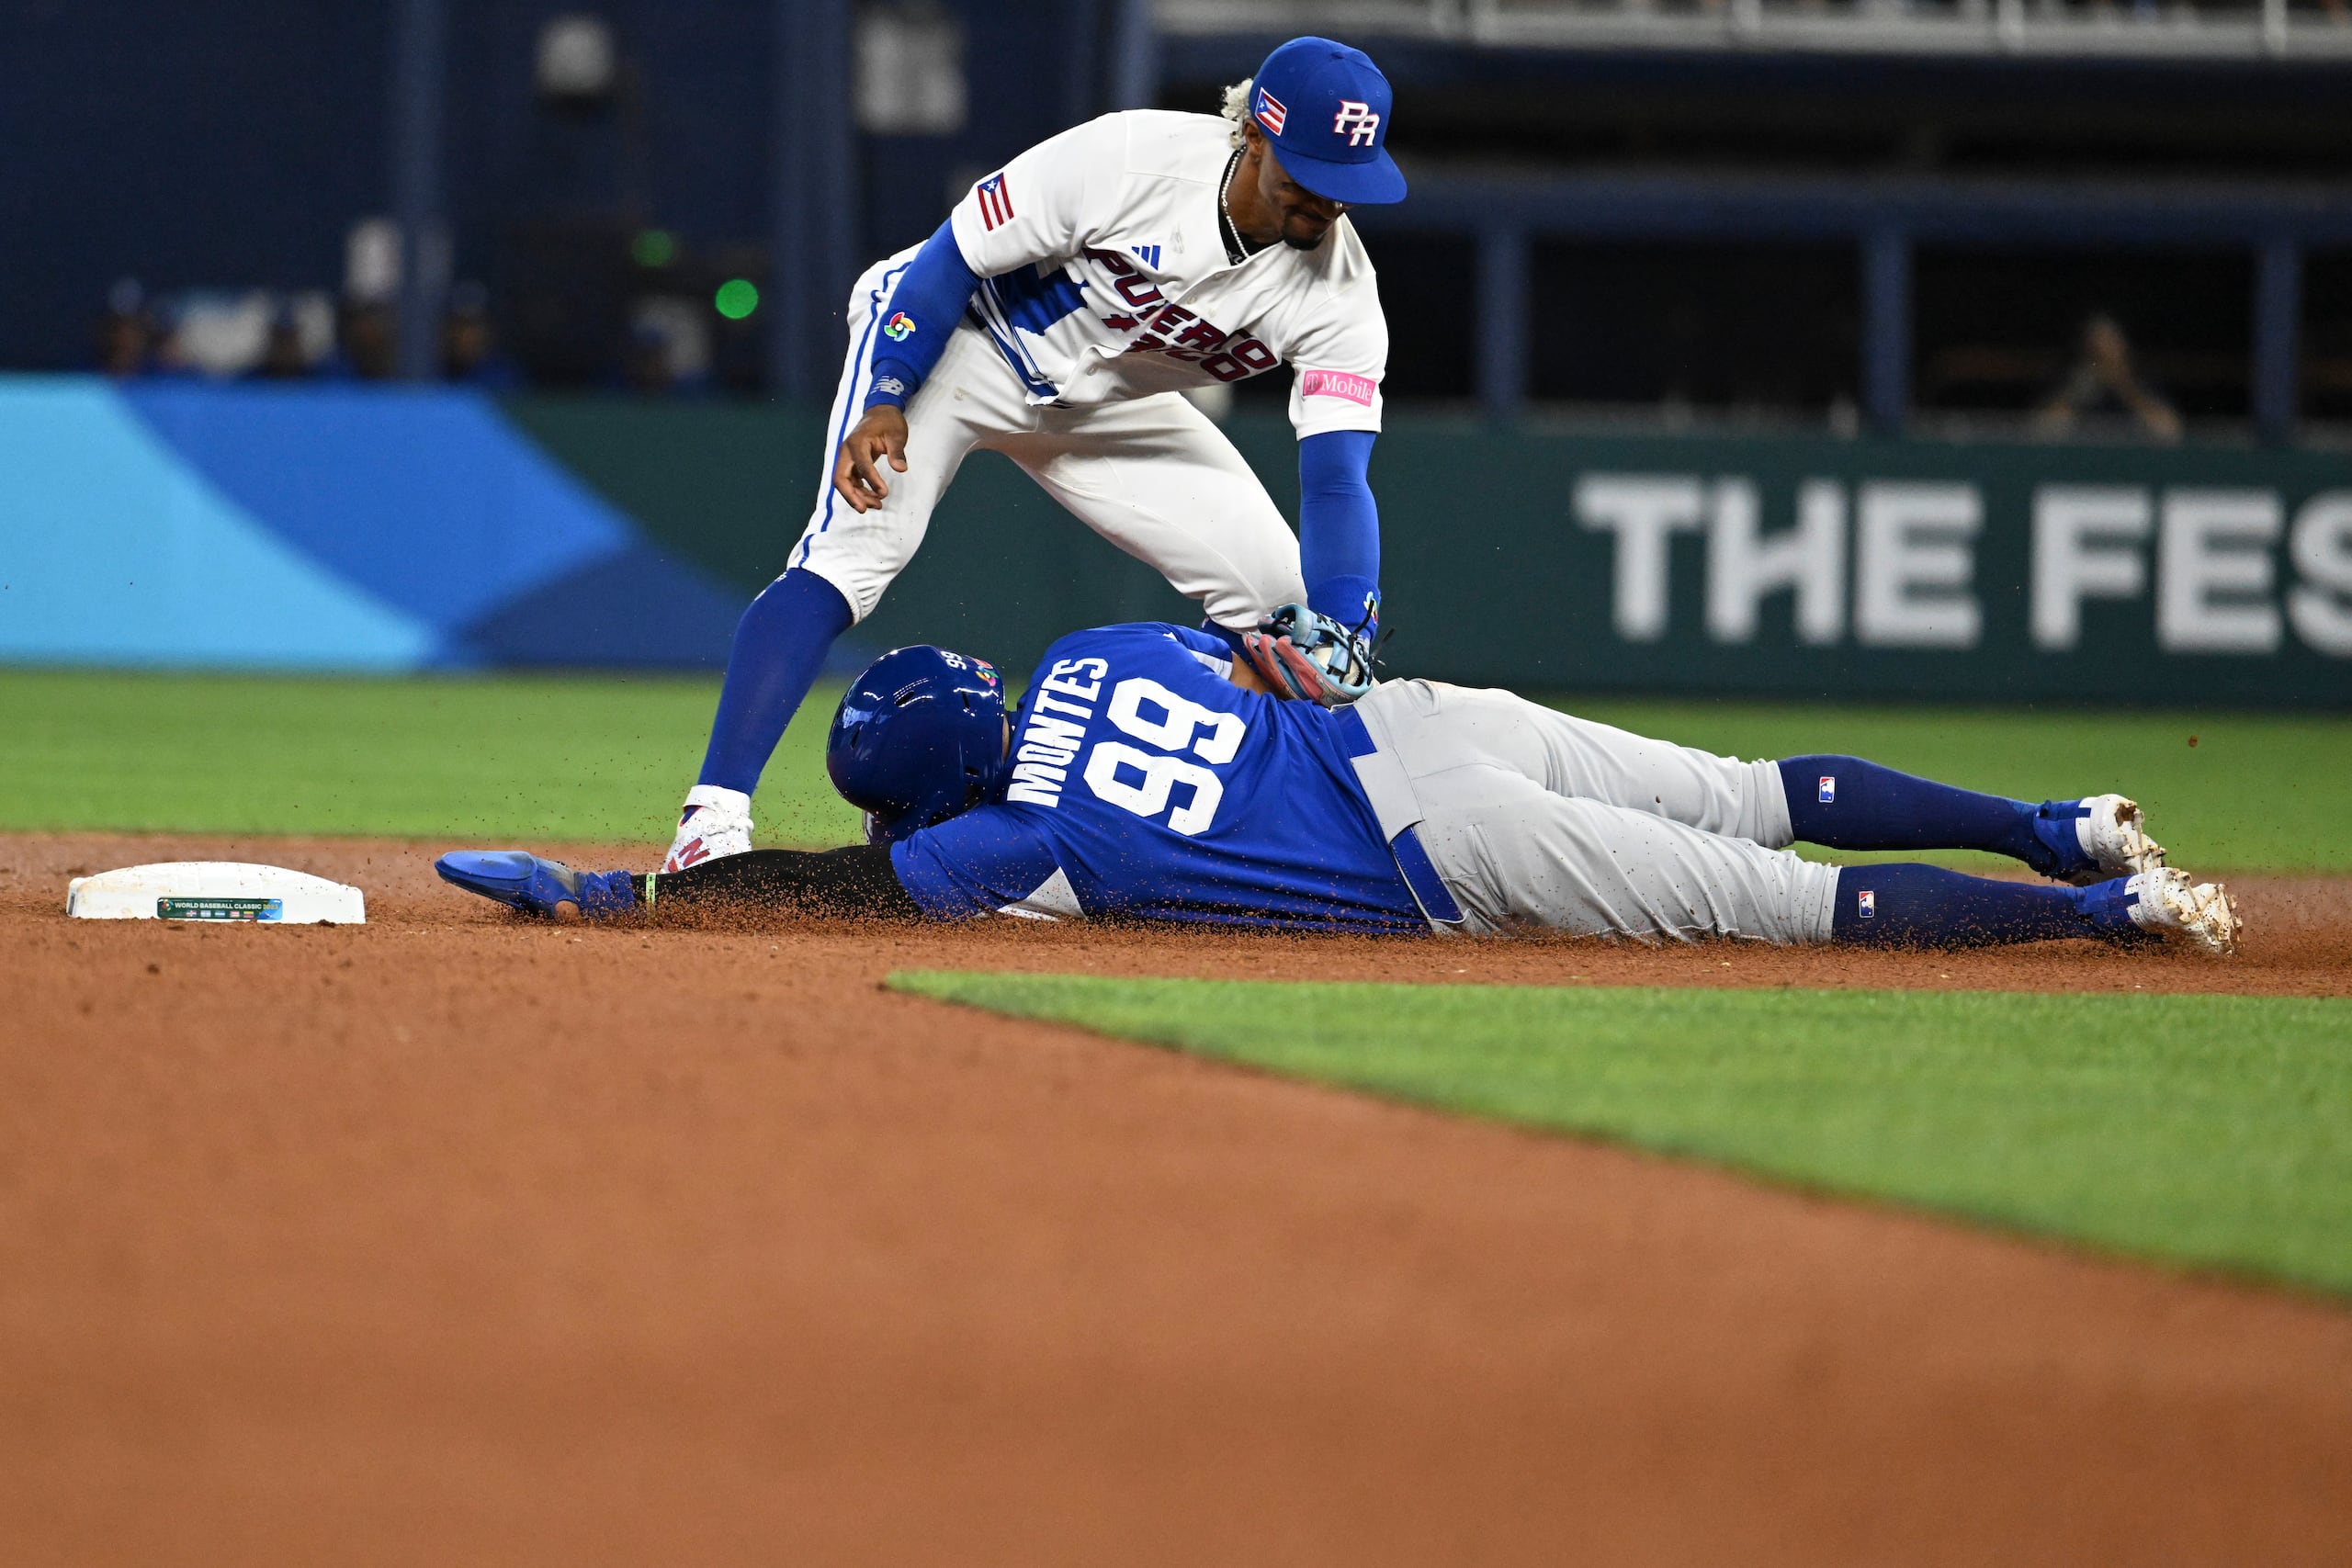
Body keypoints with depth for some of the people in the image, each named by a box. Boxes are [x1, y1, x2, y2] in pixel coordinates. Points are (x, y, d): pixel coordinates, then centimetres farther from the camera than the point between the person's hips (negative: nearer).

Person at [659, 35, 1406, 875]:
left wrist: (1339, 657, -40)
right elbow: (951, 258, -21)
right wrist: (886, 402, -31)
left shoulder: (1340, 295, -20)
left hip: (1103, 409, 6)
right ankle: (713, 821, -35)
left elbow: (1336, 484, -26)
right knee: (856, 546, -28)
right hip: (960, 340, -6)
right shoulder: (1128, 159, -31)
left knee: (1275, 591, -4)